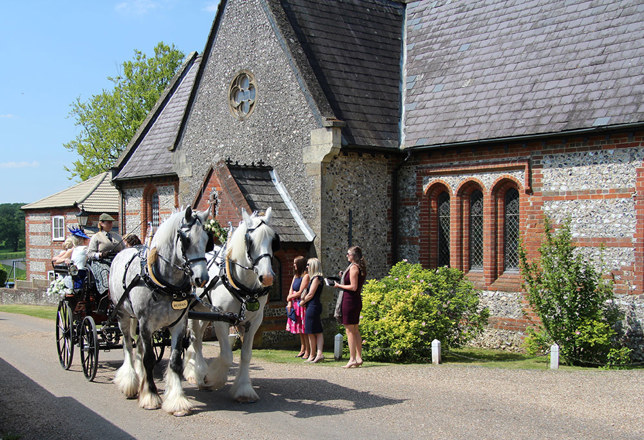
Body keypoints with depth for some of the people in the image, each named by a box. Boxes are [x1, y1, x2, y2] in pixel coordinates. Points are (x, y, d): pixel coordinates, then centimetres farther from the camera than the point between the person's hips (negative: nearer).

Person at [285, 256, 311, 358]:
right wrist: (289, 303, 1)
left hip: (302, 304, -8)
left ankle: (307, 351, -3)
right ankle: (302, 350, 19)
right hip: (295, 304, 8)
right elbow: (291, 290, 14)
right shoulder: (295, 276, 16)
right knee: (300, 329, 12)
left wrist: (289, 297, 0)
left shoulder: (306, 276, -12)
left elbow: (300, 292, -14)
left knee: (305, 329, -7)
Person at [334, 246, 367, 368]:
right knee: (355, 330, 13)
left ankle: (352, 359, -4)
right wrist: (343, 278, 17)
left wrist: (339, 285, -8)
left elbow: (353, 287, -19)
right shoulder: (361, 268, 14)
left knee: (350, 330, -5)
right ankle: (359, 358, 15)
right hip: (357, 300, 10)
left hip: (350, 300, -10)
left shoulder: (353, 267, -14)